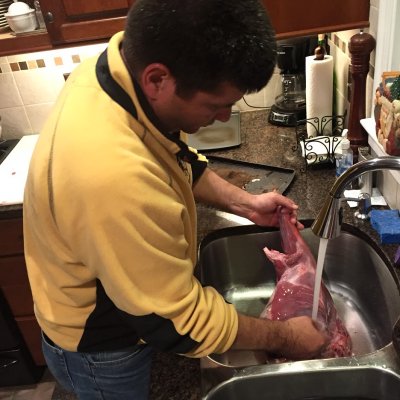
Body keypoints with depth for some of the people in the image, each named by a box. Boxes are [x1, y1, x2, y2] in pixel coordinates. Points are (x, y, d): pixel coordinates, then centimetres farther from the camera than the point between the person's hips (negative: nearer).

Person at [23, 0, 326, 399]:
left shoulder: (129, 64, -17)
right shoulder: (113, 178, -45)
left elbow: (177, 157, 4)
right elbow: (177, 323, -30)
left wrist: (242, 202, -4)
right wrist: (282, 336, -16)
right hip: (100, 351, -6)